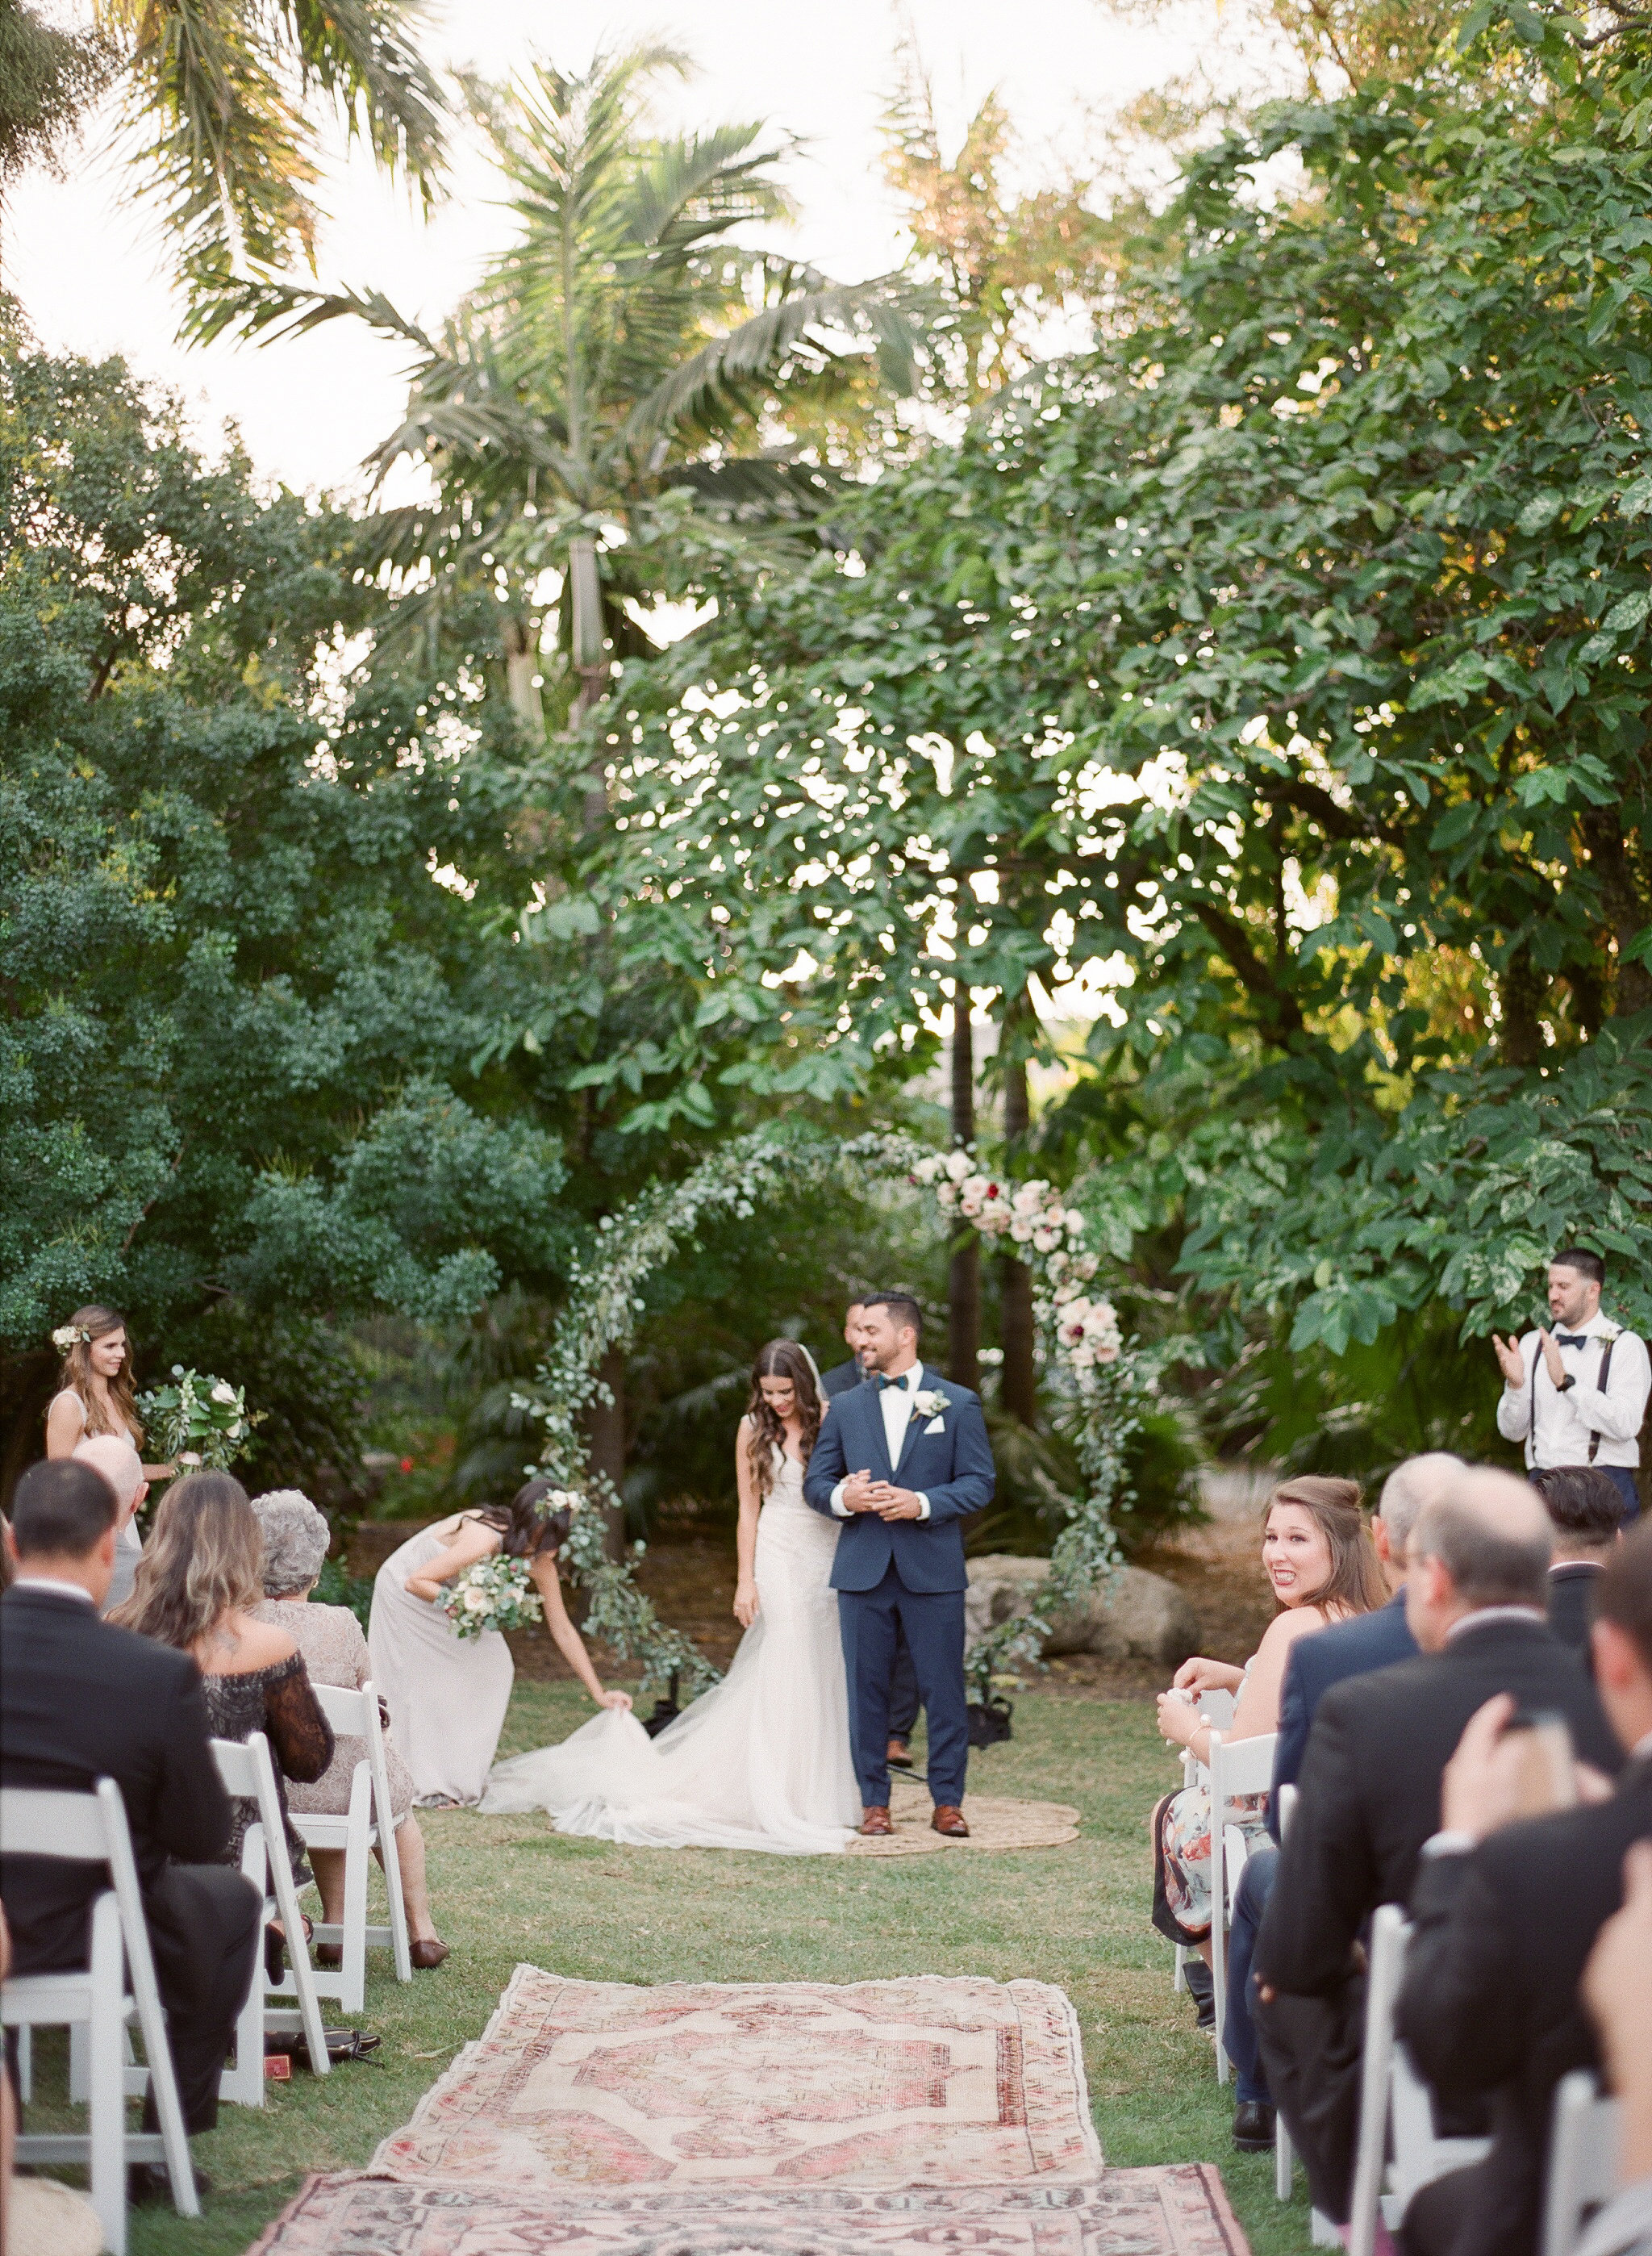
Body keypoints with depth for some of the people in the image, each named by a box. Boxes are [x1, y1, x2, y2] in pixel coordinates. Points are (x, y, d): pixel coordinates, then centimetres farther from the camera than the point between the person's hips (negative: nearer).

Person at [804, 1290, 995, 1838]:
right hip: (863, 1570, 2)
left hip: (933, 1569, -2)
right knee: (867, 1689, 5)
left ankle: (947, 1802, 9)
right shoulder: (846, 1407, 11)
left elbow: (979, 1483, -1)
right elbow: (815, 1482, 10)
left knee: (944, 1690, 0)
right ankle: (874, 1802, 13)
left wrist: (923, 1503, -16)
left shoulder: (959, 1403, 3)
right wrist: (841, 1497, -13)